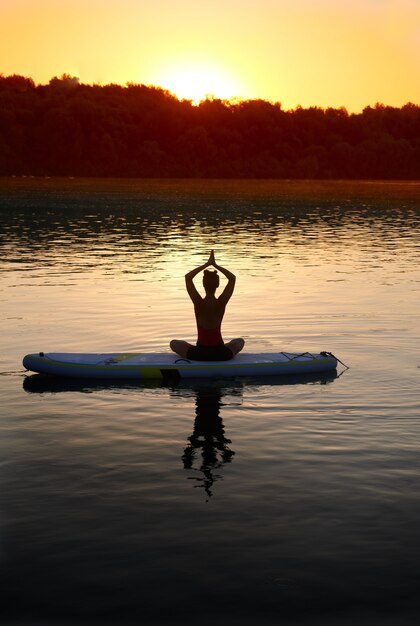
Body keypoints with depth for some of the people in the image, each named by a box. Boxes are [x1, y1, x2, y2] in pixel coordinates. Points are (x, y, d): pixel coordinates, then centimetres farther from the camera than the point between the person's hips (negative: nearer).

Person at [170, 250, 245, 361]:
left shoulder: (199, 303, -13)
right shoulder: (221, 303, -11)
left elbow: (188, 277, -3)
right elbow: (232, 278, 1)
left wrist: (207, 264, -1)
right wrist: (215, 265, 0)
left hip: (199, 354, -1)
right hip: (221, 354, 1)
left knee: (174, 343, 26)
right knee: (240, 341, 33)